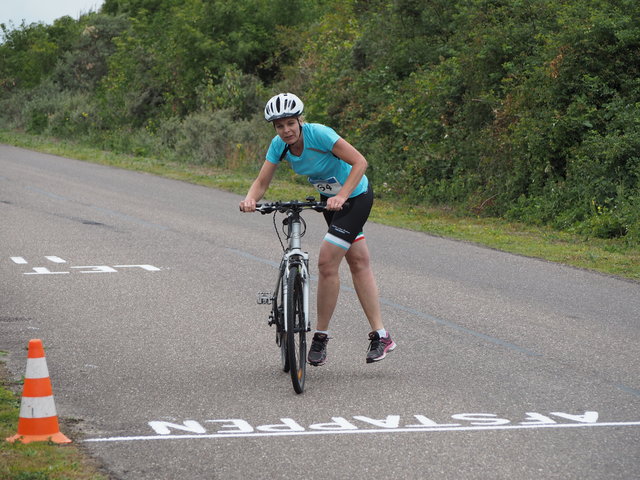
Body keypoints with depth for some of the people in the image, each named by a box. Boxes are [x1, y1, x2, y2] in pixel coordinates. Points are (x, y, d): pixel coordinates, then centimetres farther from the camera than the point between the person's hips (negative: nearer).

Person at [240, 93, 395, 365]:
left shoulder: (319, 134, -29)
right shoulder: (279, 145, -11)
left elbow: (360, 162, -30)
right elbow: (261, 182, -8)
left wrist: (341, 196, -40)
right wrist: (250, 199, -30)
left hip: (356, 196, -7)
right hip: (330, 198, 7)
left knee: (327, 263, -13)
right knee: (359, 263, 11)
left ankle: (321, 337, -1)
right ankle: (380, 335, 17)